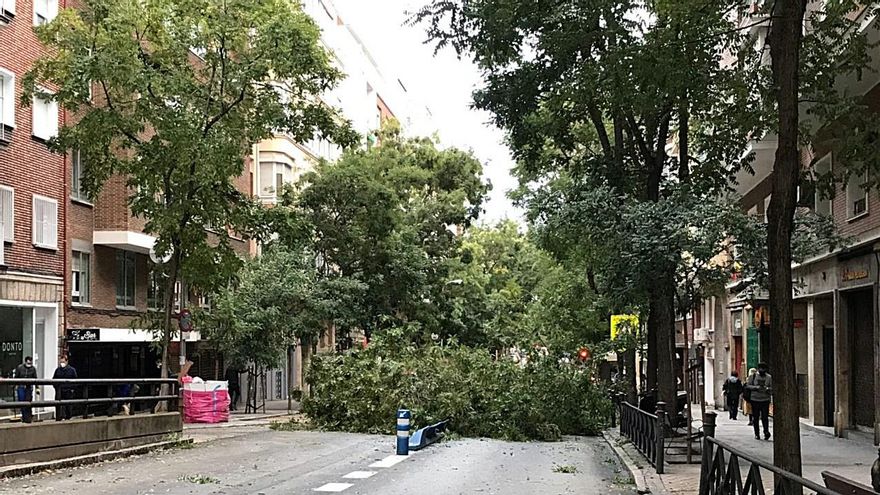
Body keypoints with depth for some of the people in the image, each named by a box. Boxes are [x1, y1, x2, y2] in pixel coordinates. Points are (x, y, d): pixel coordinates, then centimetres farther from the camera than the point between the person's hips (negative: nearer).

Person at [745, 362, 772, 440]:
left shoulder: (769, 377, 5)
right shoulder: (753, 376, 4)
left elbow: (772, 388, 6)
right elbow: (748, 385, 1)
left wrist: (767, 388, -16)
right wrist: (756, 387, -14)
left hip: (765, 400, -1)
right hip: (755, 399, 1)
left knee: (765, 417, -10)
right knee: (755, 418, 4)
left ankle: (766, 432, -6)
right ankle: (757, 434, 12)